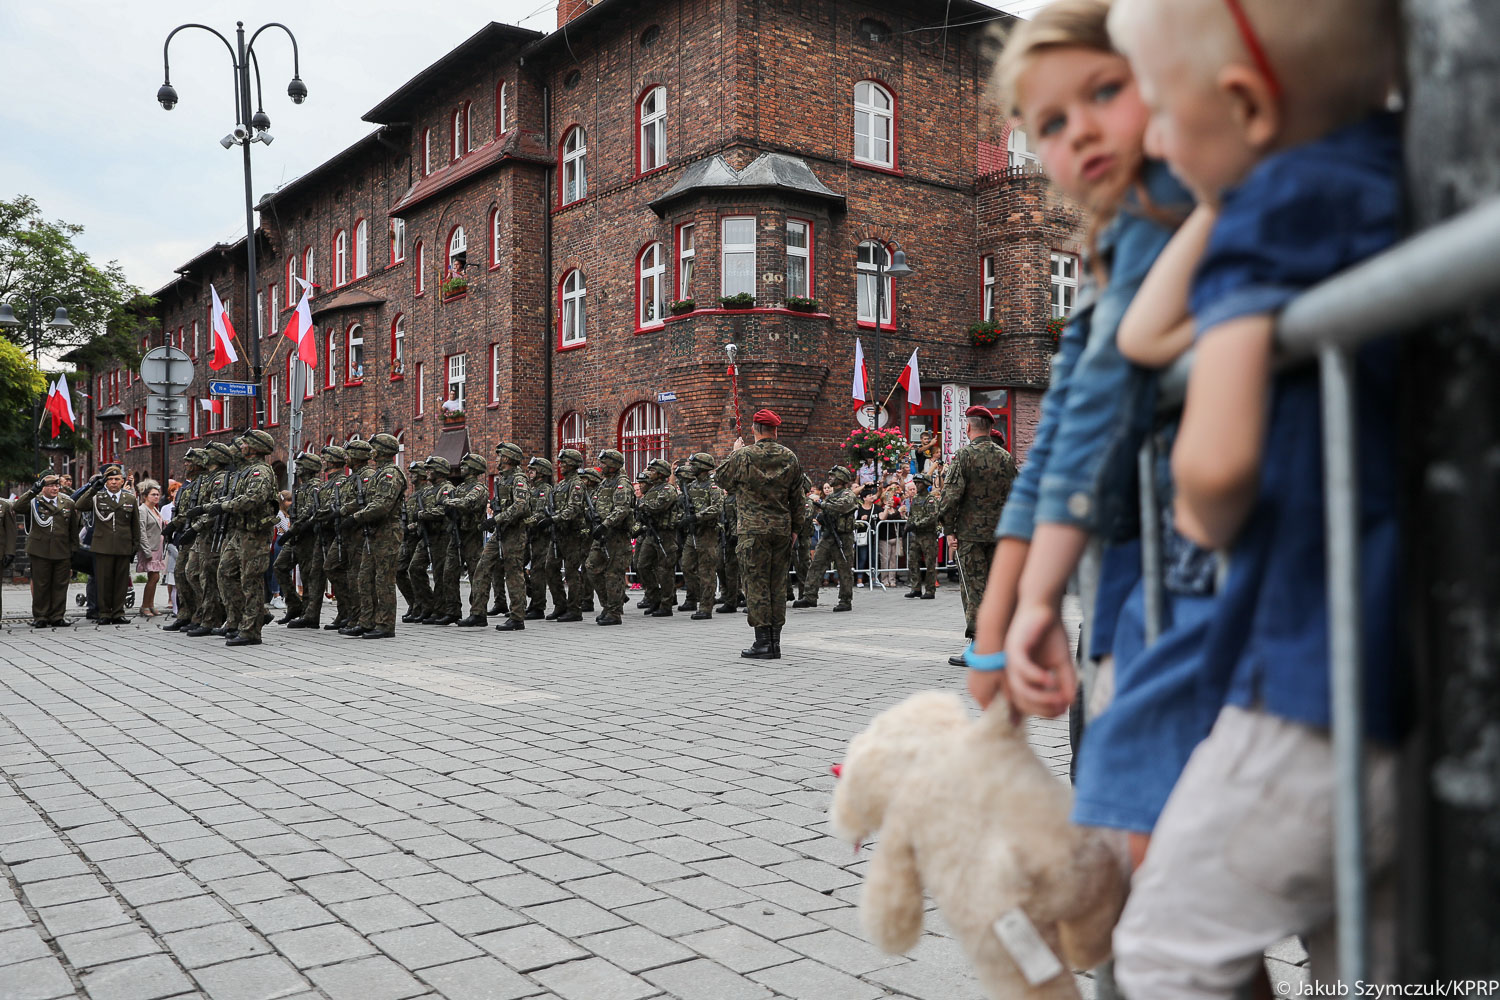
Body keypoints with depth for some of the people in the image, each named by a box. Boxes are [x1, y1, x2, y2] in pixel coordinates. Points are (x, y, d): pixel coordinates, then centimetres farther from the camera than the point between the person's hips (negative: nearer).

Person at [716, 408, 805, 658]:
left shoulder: (743, 455, -8)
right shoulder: (790, 457, 4)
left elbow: (723, 481, 7)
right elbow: (797, 497, 10)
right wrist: (795, 527, 19)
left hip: (754, 529, -4)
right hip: (782, 529, 4)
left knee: (756, 584, -1)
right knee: (777, 585, 9)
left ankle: (763, 642, -2)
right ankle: (775, 642, 13)